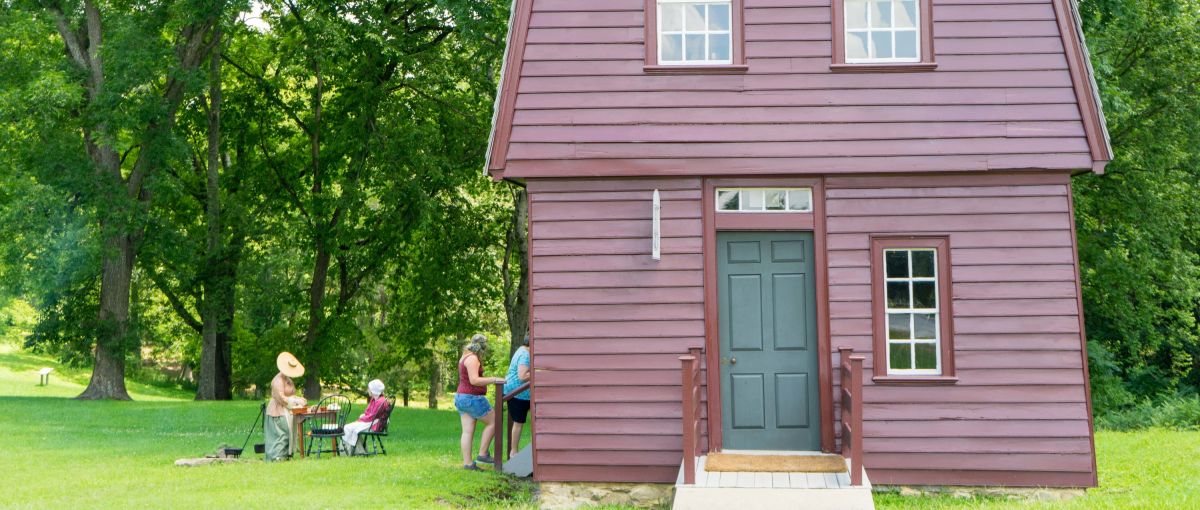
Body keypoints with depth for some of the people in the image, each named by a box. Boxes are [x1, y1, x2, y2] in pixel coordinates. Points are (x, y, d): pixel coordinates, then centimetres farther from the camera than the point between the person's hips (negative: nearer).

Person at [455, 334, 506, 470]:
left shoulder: (465, 357, 15)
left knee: (467, 431, 6)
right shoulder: (473, 359, -16)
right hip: (472, 398, -9)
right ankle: (482, 454, 2)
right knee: (492, 422, 3)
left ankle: (467, 463, 4)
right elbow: (474, 380, -24)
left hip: (462, 397, 9)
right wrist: (493, 380, -21)